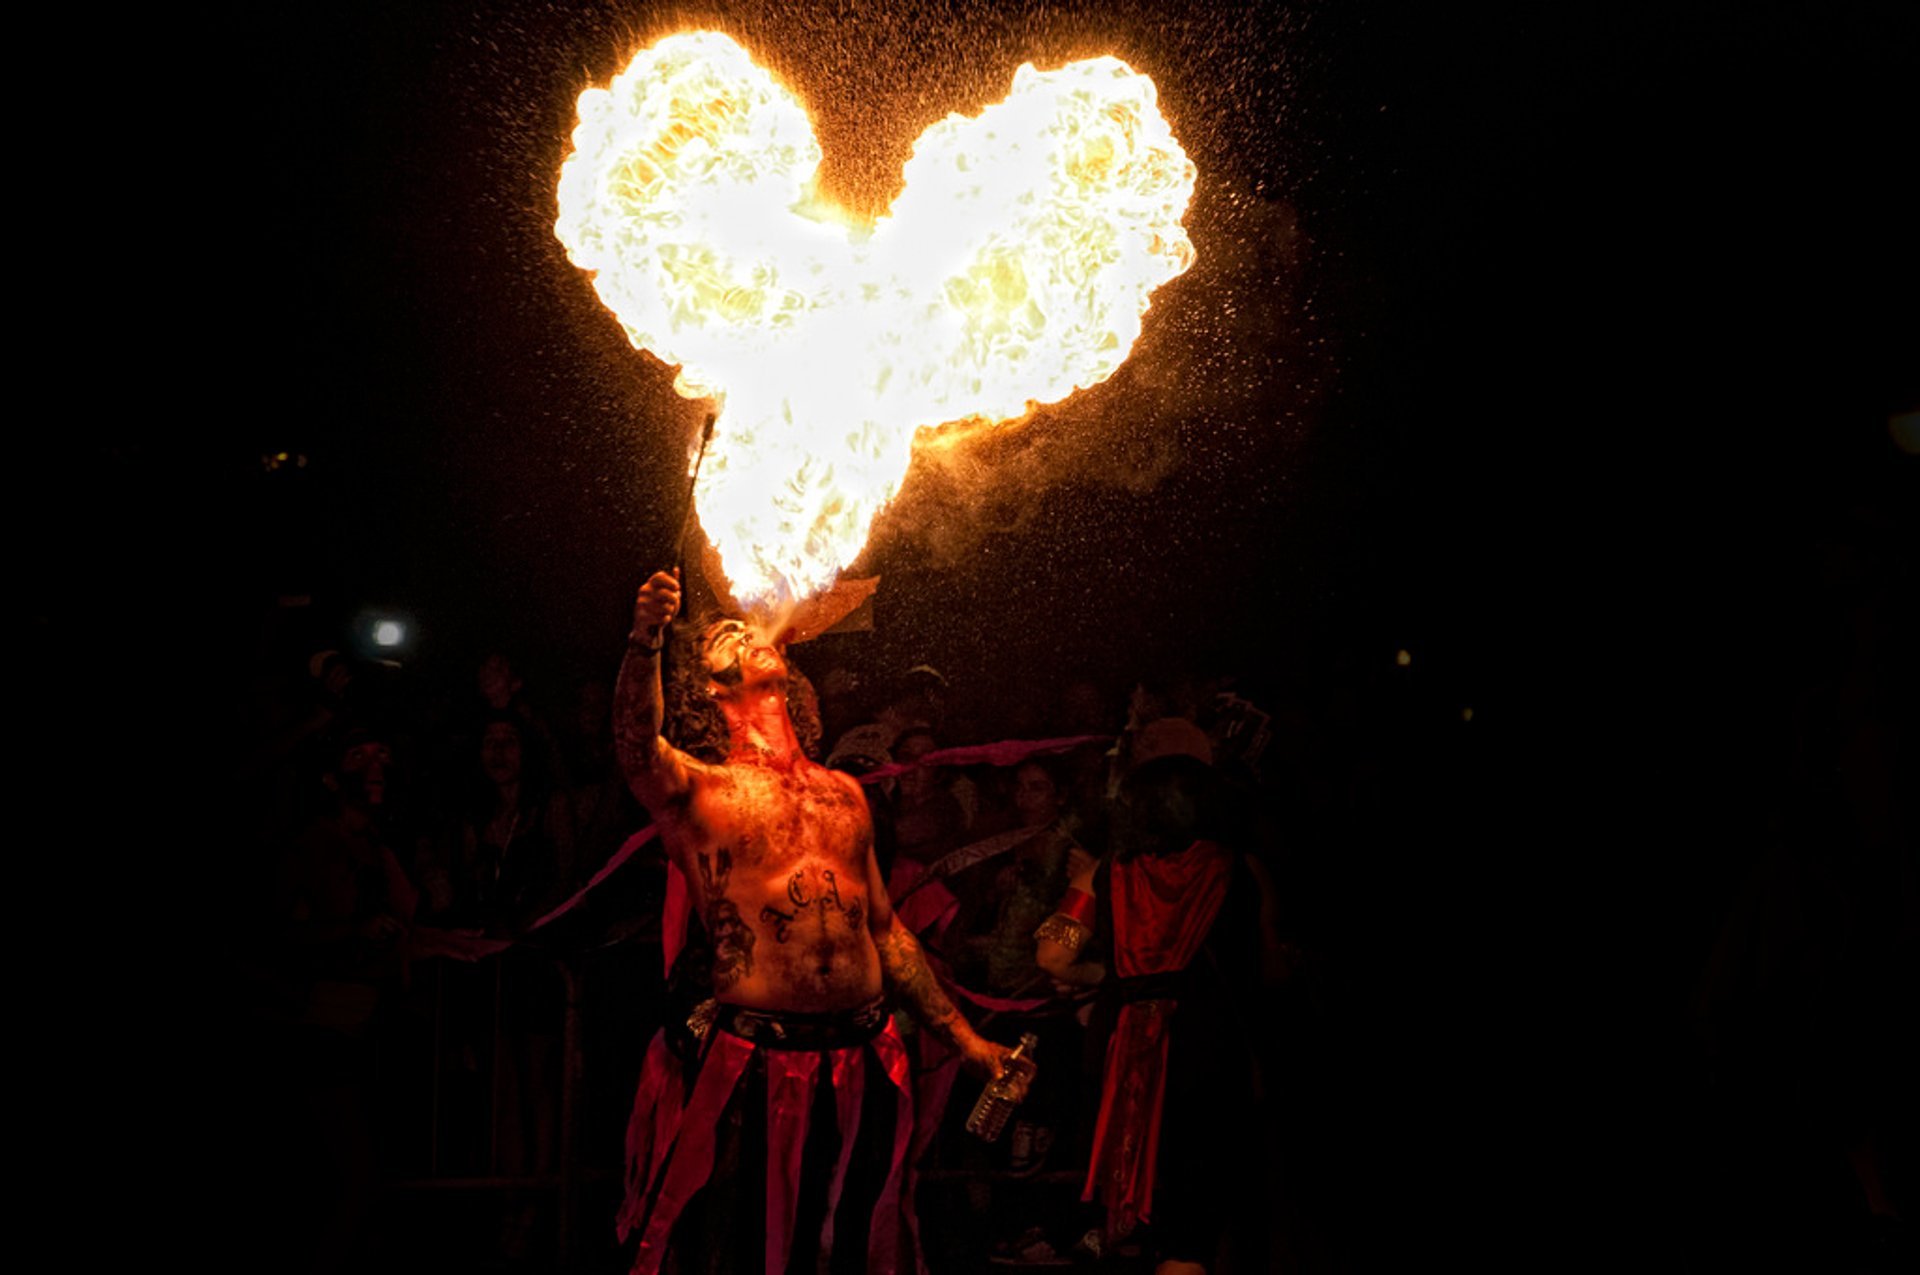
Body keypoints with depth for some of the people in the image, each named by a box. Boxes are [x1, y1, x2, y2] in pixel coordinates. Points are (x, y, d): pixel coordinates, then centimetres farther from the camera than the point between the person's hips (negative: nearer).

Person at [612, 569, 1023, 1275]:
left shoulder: (844, 792, 17)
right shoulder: (695, 787, 0)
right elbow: (637, 745, -23)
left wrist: (964, 1039, 17)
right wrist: (645, 641, -42)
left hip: (864, 1062, 5)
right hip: (752, 1064, -5)